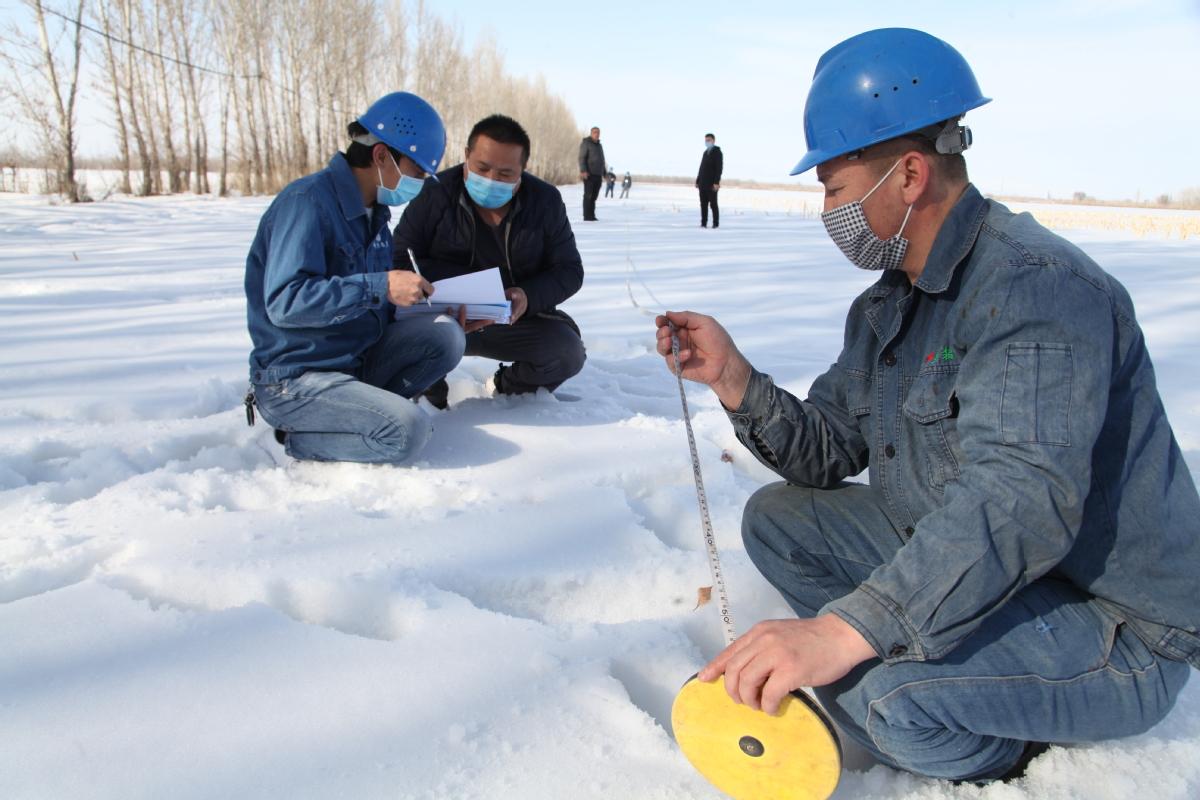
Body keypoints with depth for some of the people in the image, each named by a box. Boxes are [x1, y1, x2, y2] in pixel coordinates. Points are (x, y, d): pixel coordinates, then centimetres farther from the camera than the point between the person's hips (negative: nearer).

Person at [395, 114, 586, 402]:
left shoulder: (545, 200, -5)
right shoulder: (434, 194, -11)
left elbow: (568, 270, -1)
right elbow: (397, 262, -12)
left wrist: (528, 297, -24)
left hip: (520, 321, 2)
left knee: (568, 352, -24)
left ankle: (510, 392, 10)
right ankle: (429, 390, 4)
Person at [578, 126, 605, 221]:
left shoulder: (599, 145, 20)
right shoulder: (585, 143, -3)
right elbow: (581, 158, -12)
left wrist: (605, 173, 23)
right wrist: (583, 171, -24)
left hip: (598, 175, 7)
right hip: (589, 174, -7)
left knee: (594, 196, 7)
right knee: (588, 195, -8)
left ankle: (592, 215, 11)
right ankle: (587, 216, -7)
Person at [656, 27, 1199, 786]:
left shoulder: (1039, 288, -25)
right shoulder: (887, 306, 5)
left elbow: (1019, 500, -38)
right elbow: (826, 454, 4)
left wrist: (844, 630, -47)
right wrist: (732, 376, -11)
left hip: (1110, 624, -8)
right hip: (956, 563, 9)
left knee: (886, 691, -33)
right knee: (777, 518, 3)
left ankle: (1006, 755, 2)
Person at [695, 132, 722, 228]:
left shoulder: (717, 152, -6)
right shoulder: (706, 152, 18)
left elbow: (719, 168, -14)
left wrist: (716, 183, -24)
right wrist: (697, 181, 11)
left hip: (712, 184, -7)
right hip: (703, 183, 7)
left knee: (713, 204, -5)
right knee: (703, 204, 2)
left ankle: (716, 223, 2)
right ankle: (704, 223, 4)